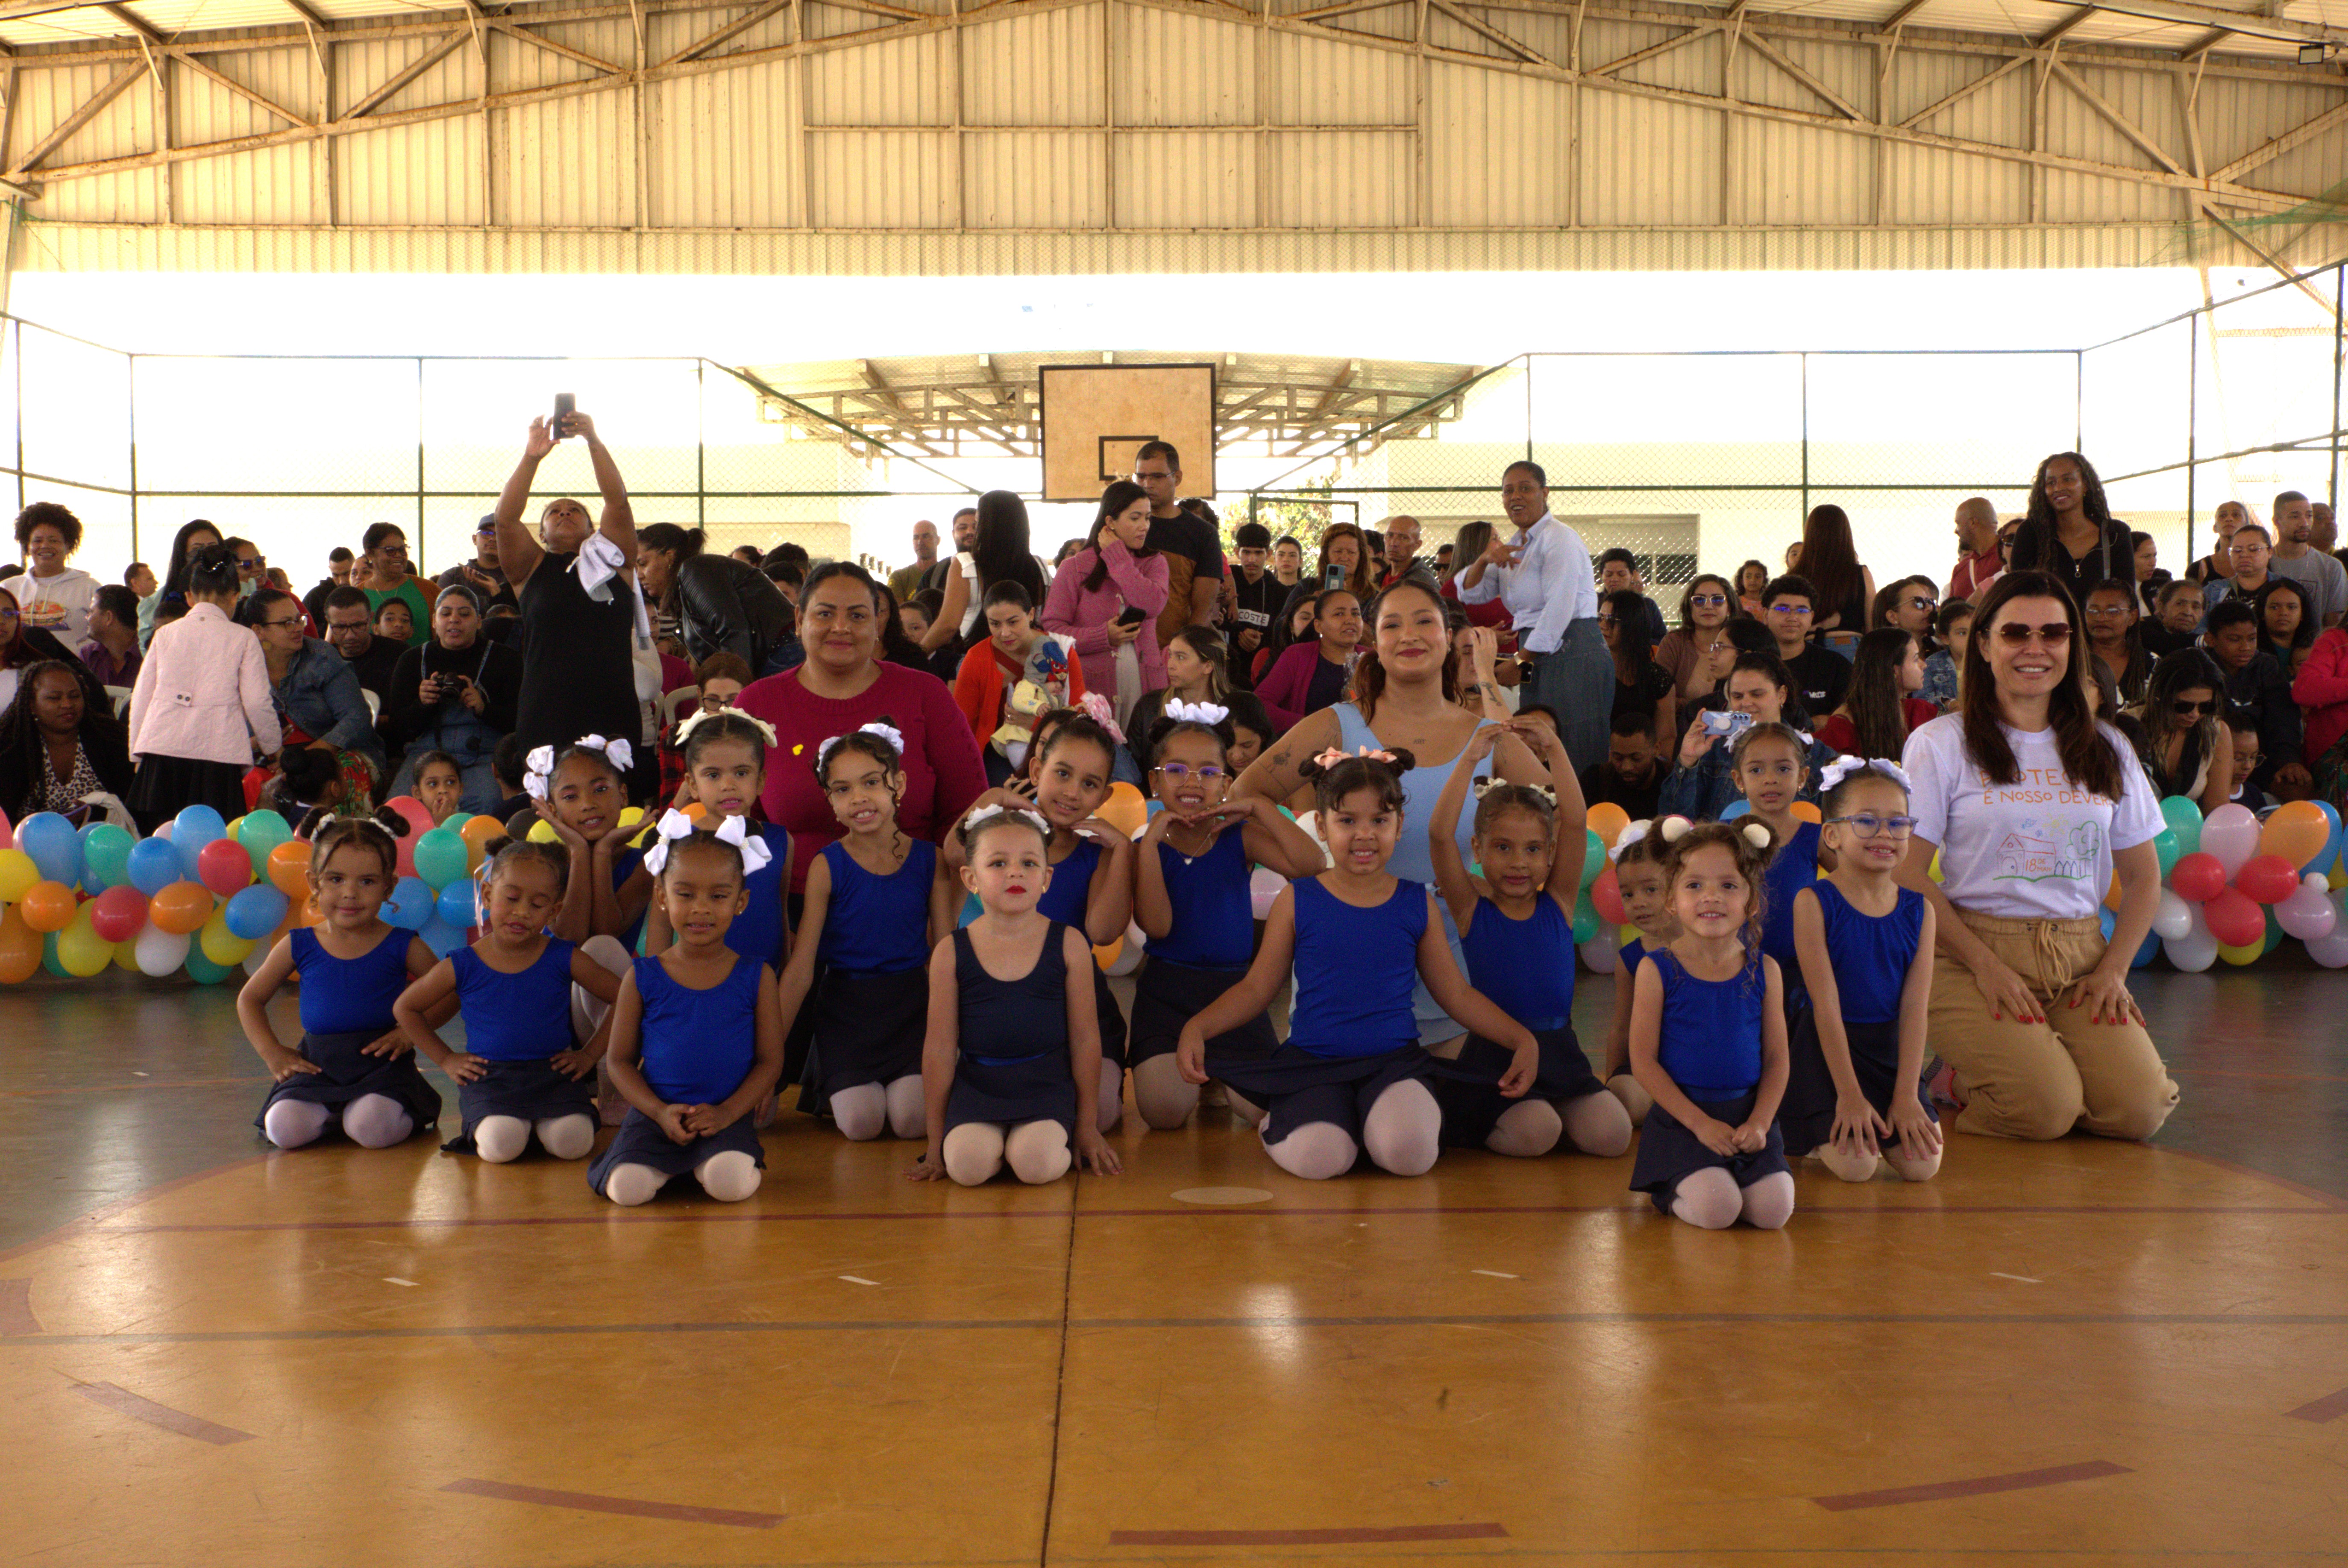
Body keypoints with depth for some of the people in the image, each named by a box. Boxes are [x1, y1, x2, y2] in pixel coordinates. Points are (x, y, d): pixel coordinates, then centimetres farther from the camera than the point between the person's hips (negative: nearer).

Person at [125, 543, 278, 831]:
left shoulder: (165, 634, 13)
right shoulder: (243, 638, 5)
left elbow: (141, 698, 15)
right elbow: (257, 702, 3)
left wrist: (138, 753, 24)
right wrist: (271, 745, 19)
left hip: (161, 752, 3)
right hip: (218, 754, -3)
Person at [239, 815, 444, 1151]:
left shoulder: (403, 946, -1)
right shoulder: (298, 946, 6)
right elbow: (250, 1000, 18)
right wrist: (273, 1054, 7)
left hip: (380, 1063, -2)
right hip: (318, 1066, 2)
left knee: (373, 1128, -30)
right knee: (284, 1129, -23)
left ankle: (353, 1112, 7)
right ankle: (331, 1112, 10)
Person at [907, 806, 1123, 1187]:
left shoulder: (1069, 944, -1)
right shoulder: (952, 953, -1)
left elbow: (1085, 1038, 5)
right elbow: (939, 1048, 3)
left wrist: (1087, 1123, 7)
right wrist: (936, 1142, 5)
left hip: (1046, 1083, 0)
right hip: (976, 1082, 1)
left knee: (1036, 1163, -26)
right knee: (968, 1164, -25)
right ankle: (998, 1139, 7)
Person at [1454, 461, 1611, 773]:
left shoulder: (1560, 539, -8)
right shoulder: (1513, 546, 18)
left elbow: (1559, 610, -16)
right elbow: (1469, 593, 15)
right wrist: (1484, 560, -6)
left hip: (1573, 655, -8)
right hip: (1539, 659, 8)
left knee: (1571, 757, -10)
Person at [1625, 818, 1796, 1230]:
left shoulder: (1765, 971, 3)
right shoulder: (1656, 969, -6)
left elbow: (1777, 1060, 6)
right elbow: (1644, 1061, -6)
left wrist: (1759, 1122, -9)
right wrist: (1700, 1122, -12)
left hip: (1748, 1114, 3)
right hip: (1682, 1115, -3)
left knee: (1774, 1210, -16)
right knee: (1715, 1209, -24)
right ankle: (1672, 1189, 10)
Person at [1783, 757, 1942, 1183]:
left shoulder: (1919, 911, 2)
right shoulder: (1814, 903, -11)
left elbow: (1915, 1009, -3)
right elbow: (1826, 1005, -14)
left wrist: (1906, 1095, -10)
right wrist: (1850, 1095, -17)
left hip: (1891, 1049, 4)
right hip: (1830, 1048, -4)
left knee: (1923, 1165, -9)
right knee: (1854, 1167, -17)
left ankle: (1880, 1126, 21)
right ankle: (1808, 1132, 15)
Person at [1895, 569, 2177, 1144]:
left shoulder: (2107, 751, 13)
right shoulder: (1941, 745, 0)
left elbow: (2143, 878, 16)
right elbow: (1909, 875, -5)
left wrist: (2113, 969, 0)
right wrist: (1985, 965, -14)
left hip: (2080, 957, 4)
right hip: (1975, 951, -4)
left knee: (2141, 1111, -16)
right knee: (2047, 1109, -24)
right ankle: (1961, 1080, 9)